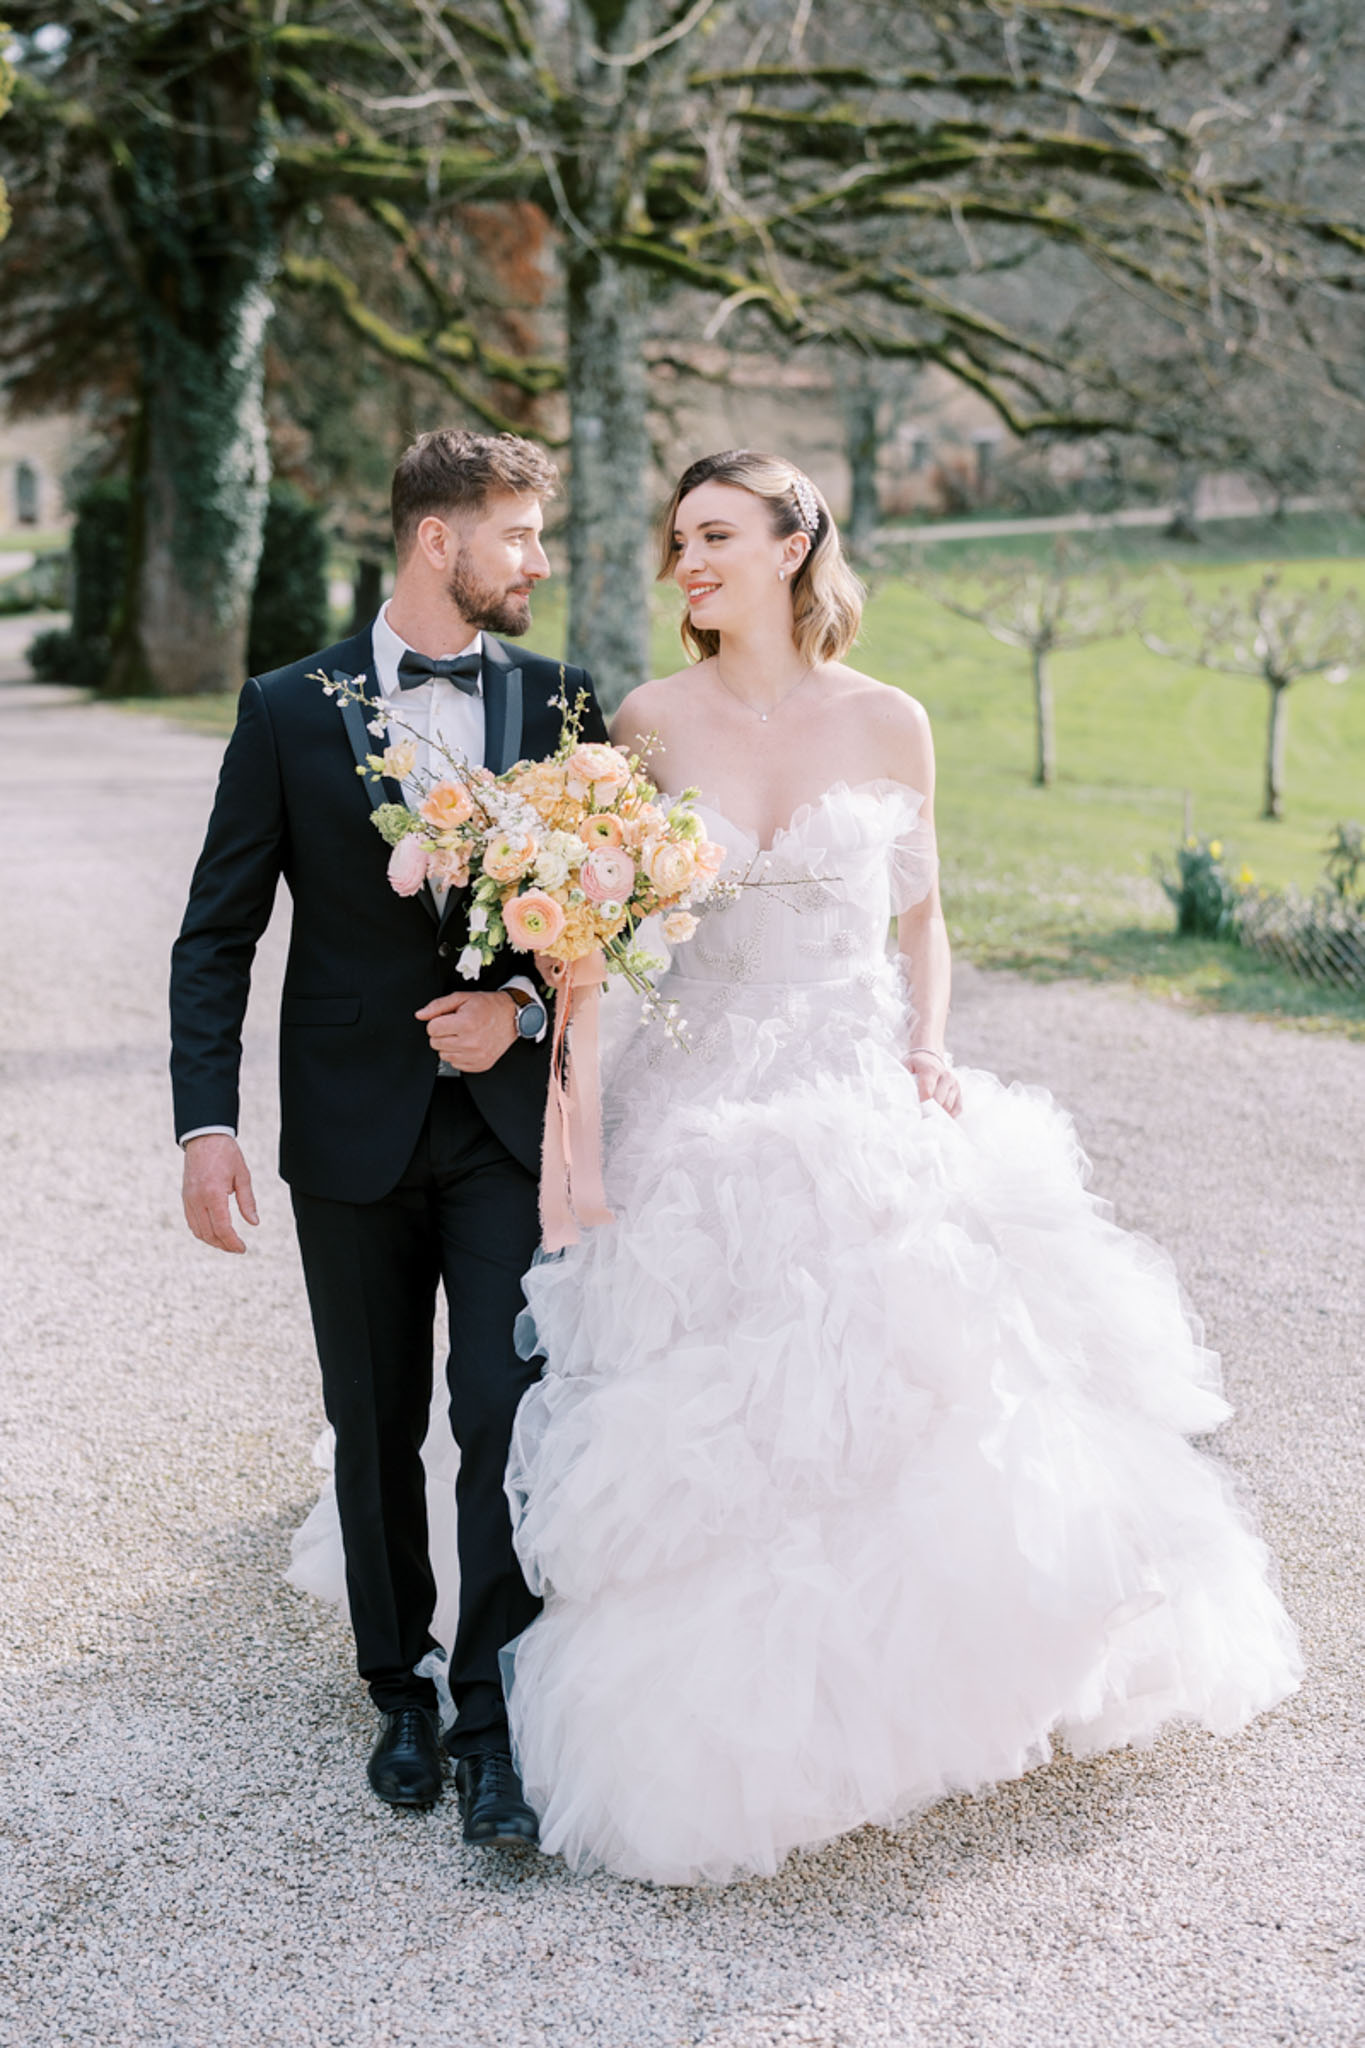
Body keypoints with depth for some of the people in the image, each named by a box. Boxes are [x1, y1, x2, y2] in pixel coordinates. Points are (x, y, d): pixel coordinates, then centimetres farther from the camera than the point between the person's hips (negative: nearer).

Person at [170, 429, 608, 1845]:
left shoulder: (558, 704, 3)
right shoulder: (289, 711, -2)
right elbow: (218, 935, -1)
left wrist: (523, 1004, -11)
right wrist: (206, 1122, -11)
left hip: (512, 1118, 0)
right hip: (354, 1130, 0)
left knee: (510, 1416, -7)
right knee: (377, 1432, 12)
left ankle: (495, 1722, 5)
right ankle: (402, 1690, 30)